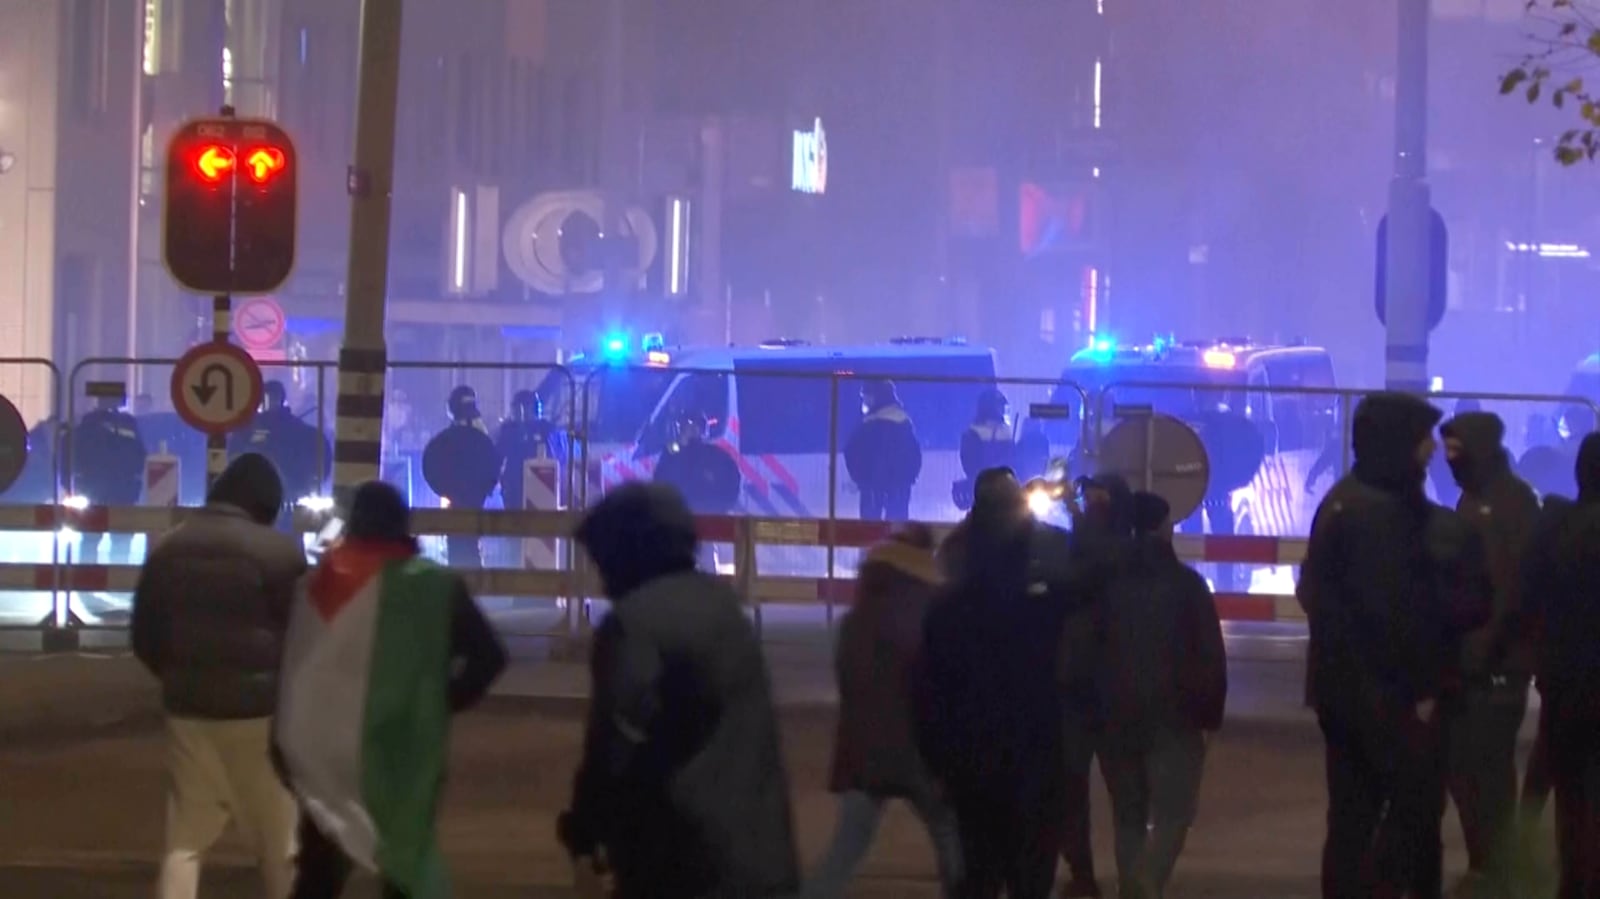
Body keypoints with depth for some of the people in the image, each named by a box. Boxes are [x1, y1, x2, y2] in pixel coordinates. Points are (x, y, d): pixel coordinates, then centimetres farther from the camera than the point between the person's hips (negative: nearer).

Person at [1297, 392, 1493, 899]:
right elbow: (1391, 609, -21)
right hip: (1384, 688, -9)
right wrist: (1419, 686, -15)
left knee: (1353, 809, 11)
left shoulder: (1343, 501, 13)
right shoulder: (1383, 511, -18)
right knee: (1417, 802, -3)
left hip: (1341, 681, 9)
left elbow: (1316, 591, 18)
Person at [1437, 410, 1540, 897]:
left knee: (1489, 767, -5)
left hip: (1497, 660, -8)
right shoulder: (1472, 499, 15)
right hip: (1467, 656, 8)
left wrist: (1488, 646, -21)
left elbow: (1518, 582, -16)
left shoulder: (1514, 501, -9)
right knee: (1462, 764, 10)